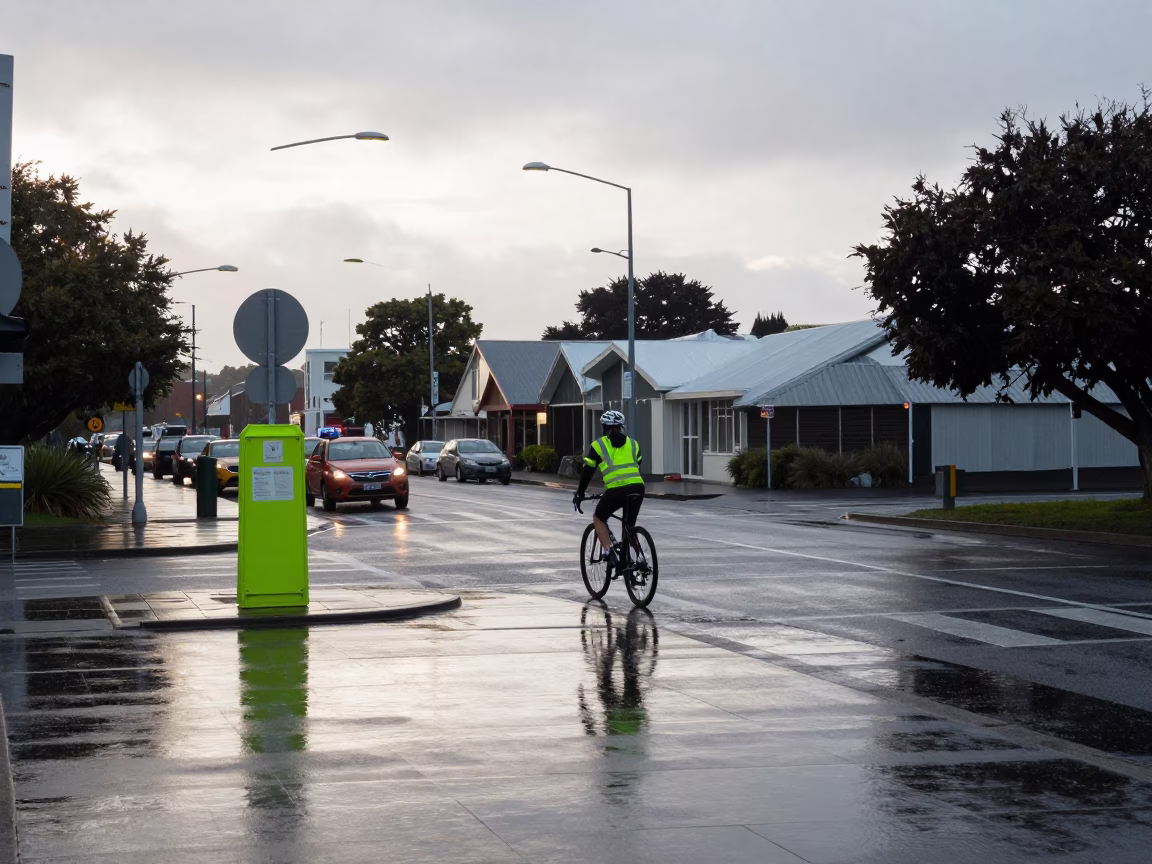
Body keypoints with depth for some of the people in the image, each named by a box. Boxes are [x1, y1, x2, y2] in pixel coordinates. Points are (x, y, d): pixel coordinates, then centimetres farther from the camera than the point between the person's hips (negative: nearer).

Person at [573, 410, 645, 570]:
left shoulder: (598, 445, 12)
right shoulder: (632, 444, 22)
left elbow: (587, 472, 14)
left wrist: (579, 494, 25)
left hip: (616, 490, -4)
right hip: (637, 487, 4)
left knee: (598, 518, 20)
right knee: (630, 526, 22)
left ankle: (609, 552, 2)